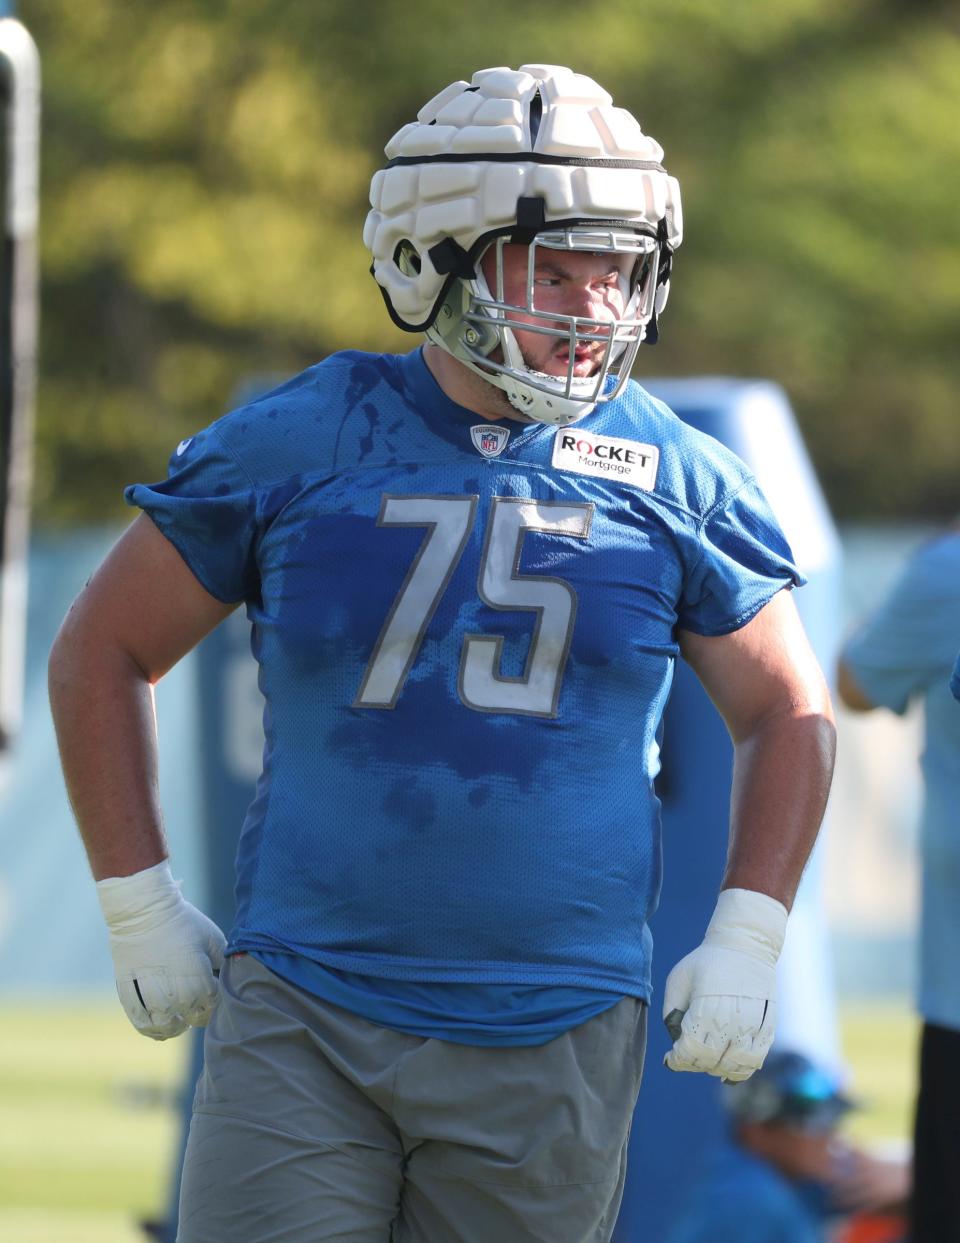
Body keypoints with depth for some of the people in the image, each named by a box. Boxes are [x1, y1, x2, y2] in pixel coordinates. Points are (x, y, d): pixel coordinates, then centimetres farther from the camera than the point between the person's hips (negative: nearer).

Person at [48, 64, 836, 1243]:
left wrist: (745, 940, 5)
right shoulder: (293, 447, -1)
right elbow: (102, 654, 10)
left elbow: (787, 713, 15)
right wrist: (140, 907, 6)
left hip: (555, 1045, 1)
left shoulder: (673, 482, 3)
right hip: (304, 1022, -1)